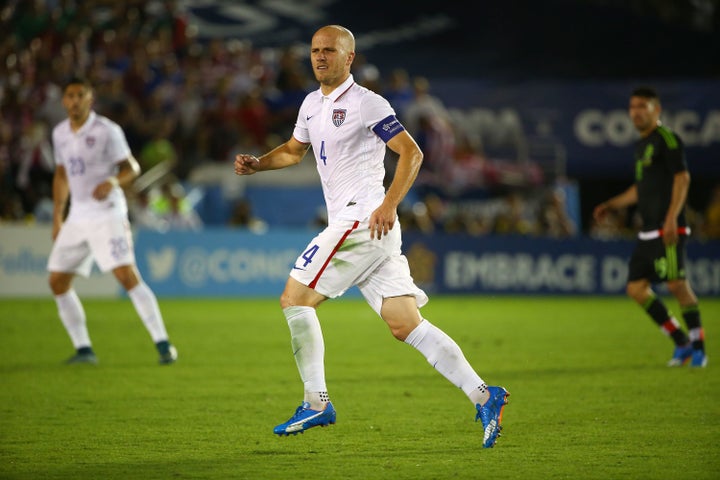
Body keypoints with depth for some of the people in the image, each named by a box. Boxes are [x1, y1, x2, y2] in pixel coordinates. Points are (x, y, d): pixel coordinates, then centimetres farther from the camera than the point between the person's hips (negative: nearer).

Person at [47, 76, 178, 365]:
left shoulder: (106, 131, -9)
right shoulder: (60, 133, 10)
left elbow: (132, 167, -5)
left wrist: (112, 182, -25)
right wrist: (57, 218, 19)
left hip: (107, 214, -7)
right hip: (77, 217, 7)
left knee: (127, 275, -19)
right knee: (58, 282, 3)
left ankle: (163, 344, -16)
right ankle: (83, 350, 13)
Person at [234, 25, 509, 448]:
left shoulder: (366, 103, -8)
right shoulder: (312, 104, 18)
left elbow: (412, 153, -12)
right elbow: (294, 150, 34)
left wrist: (388, 205, -22)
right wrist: (257, 163, 16)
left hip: (364, 219, -8)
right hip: (348, 223, 8)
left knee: (295, 299, -6)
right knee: (405, 324, 1)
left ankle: (316, 403, -1)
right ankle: (483, 396, -4)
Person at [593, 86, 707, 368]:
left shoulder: (667, 139, -6)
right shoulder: (641, 145, 21)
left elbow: (682, 178, -15)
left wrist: (672, 218, -23)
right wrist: (611, 205, 26)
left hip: (667, 230, -9)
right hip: (648, 233, 9)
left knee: (677, 285, -13)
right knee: (636, 288, 5)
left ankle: (699, 349, -4)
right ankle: (681, 342, 12)